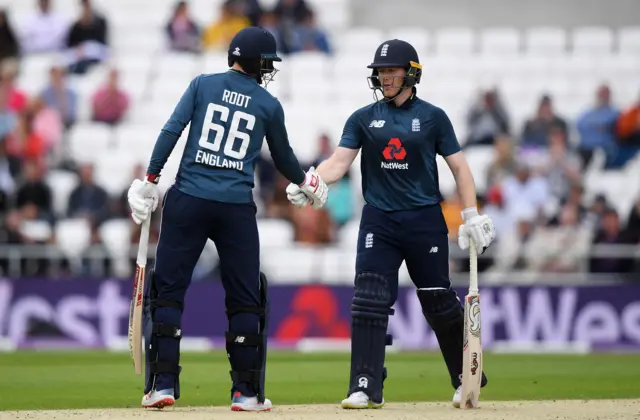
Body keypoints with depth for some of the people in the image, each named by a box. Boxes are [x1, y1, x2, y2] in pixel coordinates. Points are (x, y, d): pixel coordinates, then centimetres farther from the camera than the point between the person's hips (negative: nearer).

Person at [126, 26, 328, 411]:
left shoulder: (203, 85, 6)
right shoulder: (269, 104, 6)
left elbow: (171, 131, -4)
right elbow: (284, 160, 17)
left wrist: (150, 180, -1)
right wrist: (307, 182, 37)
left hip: (188, 201, 0)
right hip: (237, 207, 0)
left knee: (168, 289, 5)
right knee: (245, 299, 9)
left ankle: (163, 384, -2)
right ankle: (247, 393, 9)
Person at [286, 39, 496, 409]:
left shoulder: (433, 117, 4)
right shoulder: (363, 119, 8)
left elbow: (459, 167, 5)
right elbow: (339, 162, -2)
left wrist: (472, 216, -4)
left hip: (425, 222, -1)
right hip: (379, 222, 1)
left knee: (440, 304, 5)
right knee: (368, 303, -11)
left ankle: (466, 379, 22)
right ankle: (366, 388, -10)